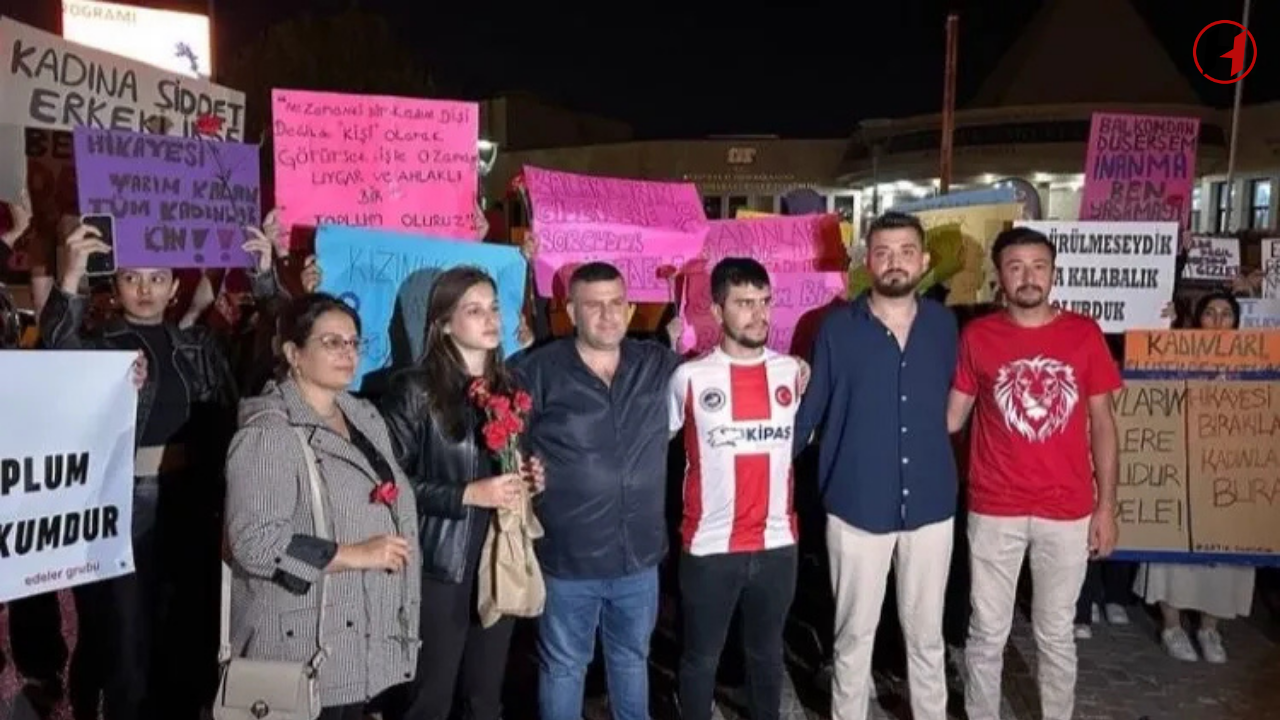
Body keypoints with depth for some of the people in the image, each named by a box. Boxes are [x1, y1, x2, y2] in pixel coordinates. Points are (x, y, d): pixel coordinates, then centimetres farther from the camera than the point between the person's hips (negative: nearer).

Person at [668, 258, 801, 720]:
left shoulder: (792, 371, 1)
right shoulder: (690, 377, -9)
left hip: (777, 543, 3)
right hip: (710, 546, -3)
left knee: (767, 650, 22)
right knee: (701, 656, 14)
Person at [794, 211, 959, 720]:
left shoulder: (943, 325, 2)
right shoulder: (837, 328, -5)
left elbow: (952, 403, 10)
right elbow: (809, 410, -2)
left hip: (931, 504, 2)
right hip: (857, 505, -2)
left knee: (926, 633, 17)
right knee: (854, 633, 12)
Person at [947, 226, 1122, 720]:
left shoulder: (1084, 334, 0)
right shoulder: (977, 336, -2)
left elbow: (1101, 423, 4)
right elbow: (951, 417, 1)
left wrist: (1106, 505, 2)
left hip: (1067, 512, 1)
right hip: (994, 511, -1)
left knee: (1056, 635, 15)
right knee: (987, 634, 10)